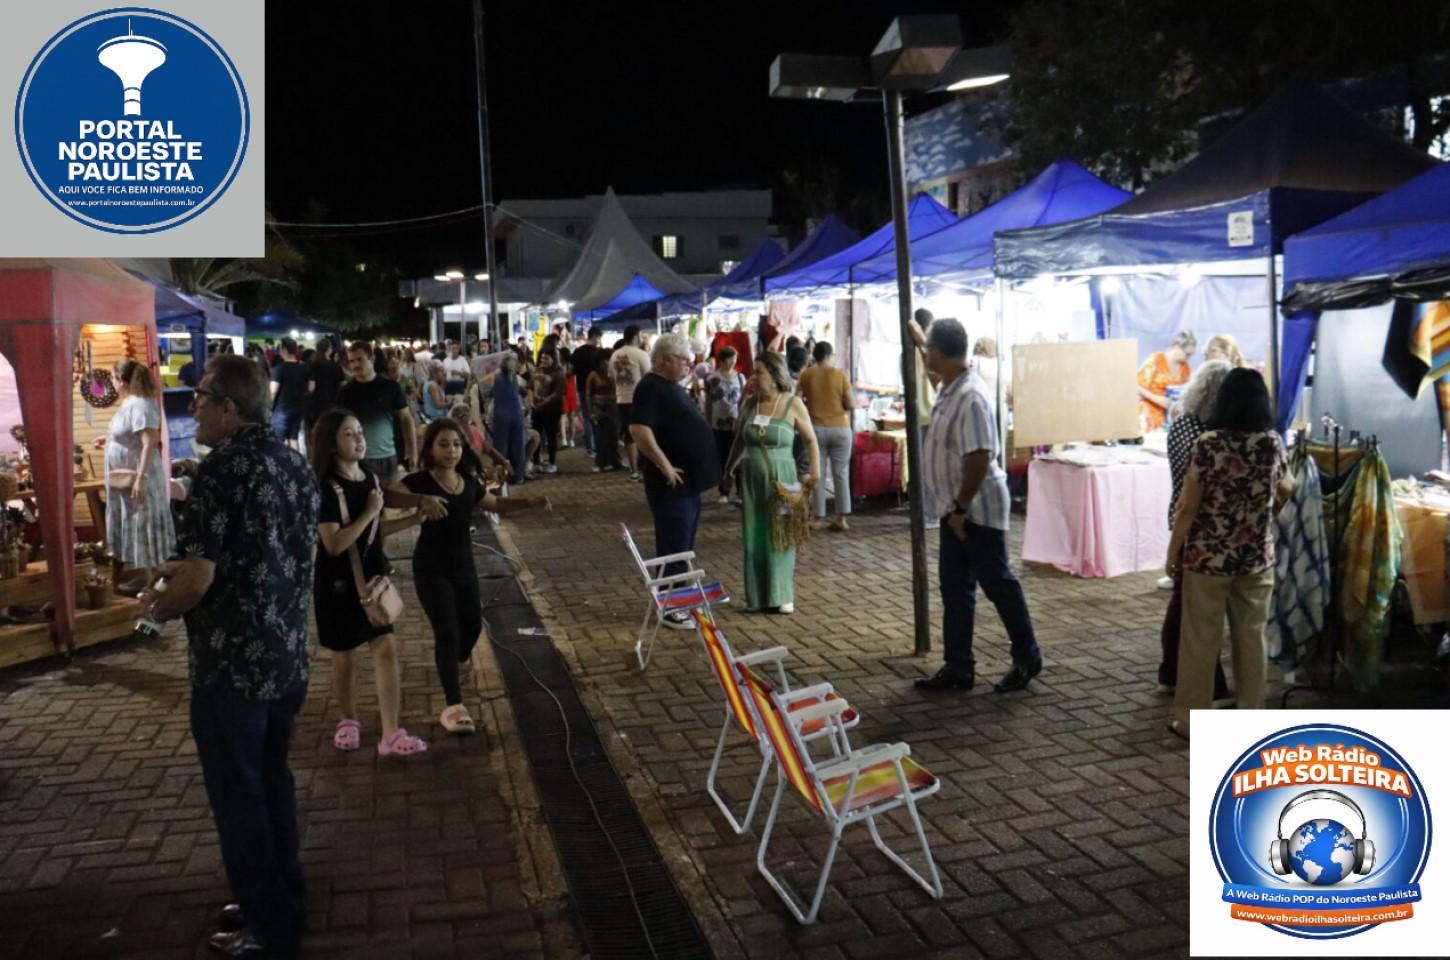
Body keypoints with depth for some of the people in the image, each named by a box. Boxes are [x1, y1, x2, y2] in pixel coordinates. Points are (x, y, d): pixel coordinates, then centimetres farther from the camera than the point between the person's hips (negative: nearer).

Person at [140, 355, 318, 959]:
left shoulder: (223, 469, -19)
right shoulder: (296, 464, 6)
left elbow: (197, 582, -22)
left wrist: (156, 605, -1)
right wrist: (188, 570, 19)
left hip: (233, 666, -8)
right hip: (288, 658, 8)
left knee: (238, 797, 8)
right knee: (272, 781, 22)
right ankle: (283, 903, 35)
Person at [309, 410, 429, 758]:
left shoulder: (371, 480, 3)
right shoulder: (326, 488, -18)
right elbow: (334, 544, -25)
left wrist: (412, 520, 5)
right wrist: (370, 512, -21)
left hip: (372, 578, 5)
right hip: (338, 584, -5)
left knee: (386, 648, -2)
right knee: (344, 658, 10)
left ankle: (391, 735, 0)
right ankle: (349, 719, 34)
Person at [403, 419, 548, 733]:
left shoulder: (469, 482, 0)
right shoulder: (419, 482, -17)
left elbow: (495, 504, 18)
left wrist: (529, 502, 6)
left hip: (463, 563, 6)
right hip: (431, 568, -6)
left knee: (472, 624, 18)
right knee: (447, 632, -11)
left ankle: (451, 668, 50)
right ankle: (453, 706, -4)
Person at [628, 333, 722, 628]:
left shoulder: (671, 386, 15)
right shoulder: (651, 387, -17)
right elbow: (639, 430, -29)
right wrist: (665, 465, -26)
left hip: (689, 479, 10)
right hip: (673, 482, -10)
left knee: (684, 543, 17)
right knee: (673, 545, -4)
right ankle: (668, 607, 5)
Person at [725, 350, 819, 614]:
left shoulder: (793, 404, -6)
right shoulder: (750, 404, 4)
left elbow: (811, 440, -1)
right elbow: (739, 440, 14)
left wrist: (814, 472, -9)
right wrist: (728, 470, 14)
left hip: (781, 477, -3)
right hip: (752, 476, 3)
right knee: (754, 537, 5)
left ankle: (782, 596, 12)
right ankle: (756, 596, 14)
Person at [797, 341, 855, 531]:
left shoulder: (805, 375, -2)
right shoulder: (840, 374, -4)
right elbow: (851, 405, -6)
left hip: (816, 429, 0)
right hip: (840, 429, 0)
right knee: (841, 473, 6)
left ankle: (817, 518, 6)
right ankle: (842, 518, 6)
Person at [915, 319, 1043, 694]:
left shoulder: (970, 397, -24)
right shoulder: (950, 390, 7)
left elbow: (979, 459, -27)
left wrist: (961, 507, -21)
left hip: (976, 510, -10)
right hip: (956, 509, 10)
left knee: (998, 585, 4)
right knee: (954, 587, 12)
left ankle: (1027, 658, 21)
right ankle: (958, 667, 21)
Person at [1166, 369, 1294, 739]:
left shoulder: (1208, 443, -15)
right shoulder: (1273, 444, -2)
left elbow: (1187, 507, -12)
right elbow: (1287, 491, 17)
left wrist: (1172, 552, -2)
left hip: (1207, 557, -4)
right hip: (1256, 558, 4)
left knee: (1200, 641, 5)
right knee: (1252, 638, 14)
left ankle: (1191, 719, 13)